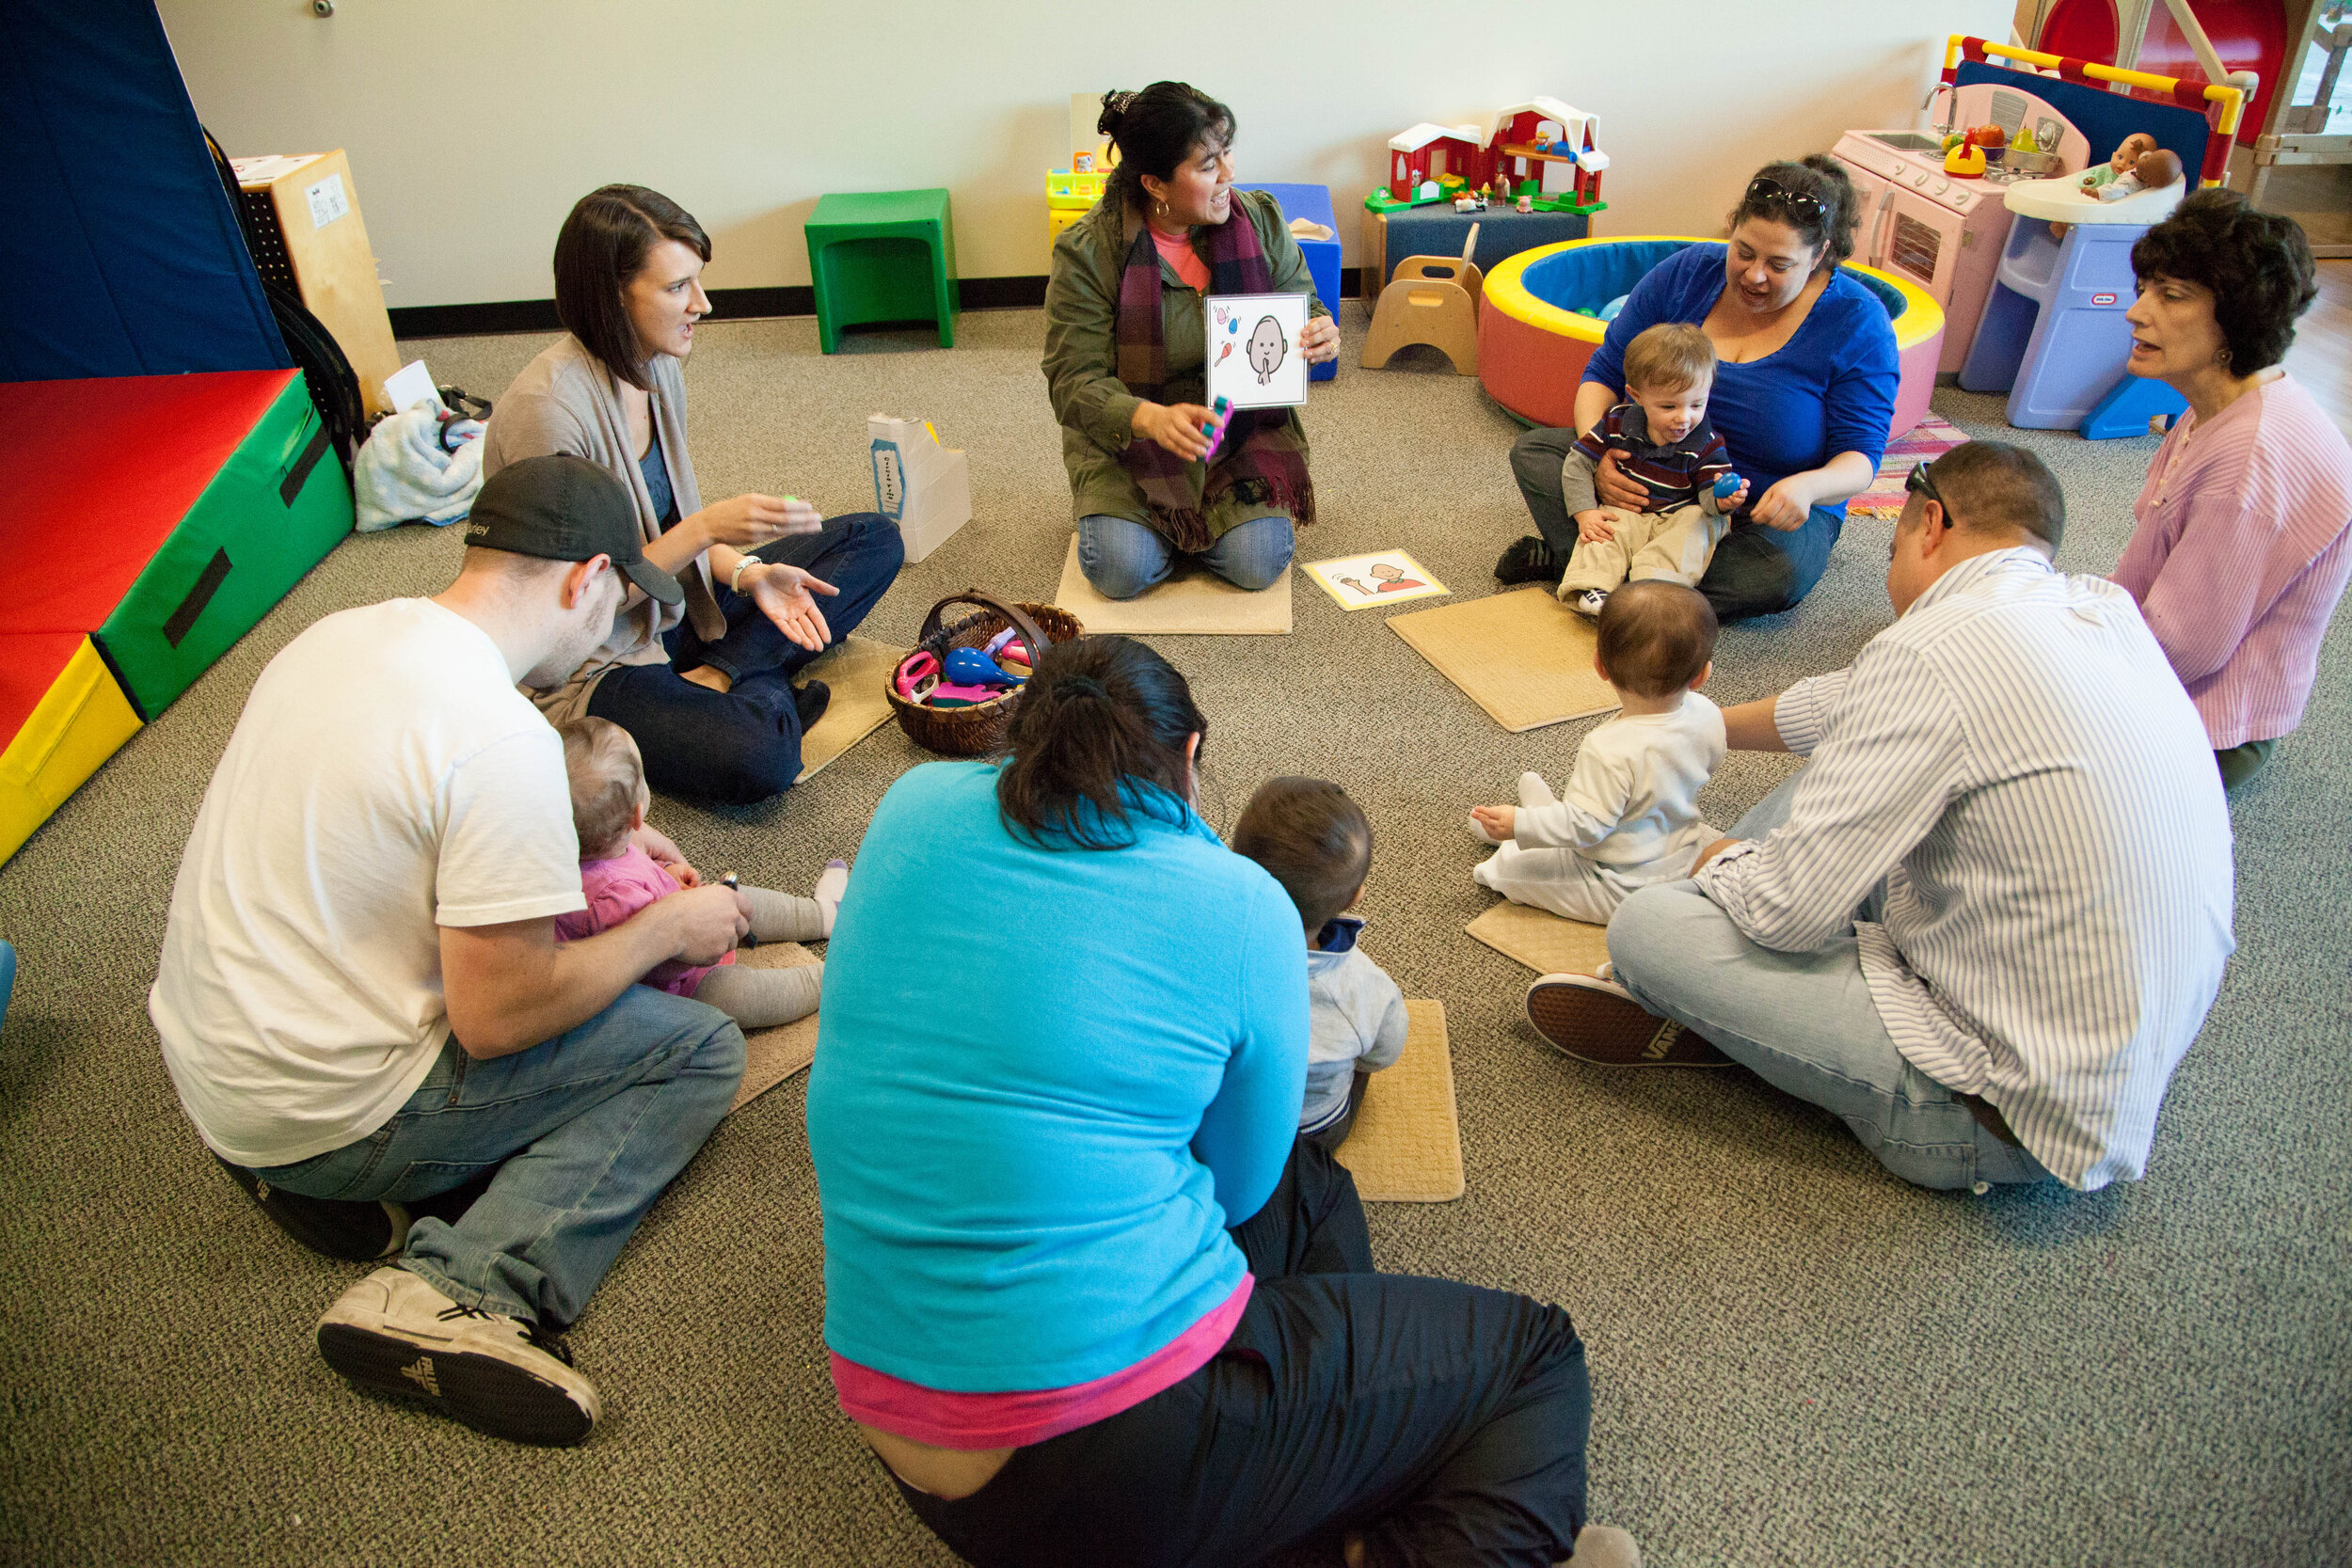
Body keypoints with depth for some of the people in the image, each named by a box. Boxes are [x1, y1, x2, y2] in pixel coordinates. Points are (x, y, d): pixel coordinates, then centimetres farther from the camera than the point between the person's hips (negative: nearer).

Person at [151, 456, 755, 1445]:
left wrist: (591, 839, 15)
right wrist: (666, 928, -8)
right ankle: (463, 1293, -16)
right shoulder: (505, 740, -26)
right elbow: (500, 1019, -22)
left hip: (200, 1052, 9)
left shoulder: (340, 632, 1)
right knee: (701, 1049, -3)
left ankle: (306, 1168, 8)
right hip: (322, 1110, -9)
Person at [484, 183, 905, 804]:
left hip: (676, 610, 9)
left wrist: (749, 572, -10)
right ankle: (756, 689, -3)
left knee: (874, 540, 4)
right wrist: (707, 528, -26)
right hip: (592, 667, -9)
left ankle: (715, 677, -8)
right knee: (756, 758, -37)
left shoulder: (657, 368, 1)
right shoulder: (547, 408, -25)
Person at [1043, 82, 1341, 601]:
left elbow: (1303, 305, 8)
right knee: (1122, 570, -22)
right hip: (1128, 434, -2)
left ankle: (1188, 517, 16)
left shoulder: (1258, 218, -5)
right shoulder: (1086, 253, -15)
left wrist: (1320, 334, -19)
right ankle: (1113, 510, 16)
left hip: (1243, 428, 2)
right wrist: (1152, 418, -37)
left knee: (1258, 563, -19)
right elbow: (1075, 382, -17)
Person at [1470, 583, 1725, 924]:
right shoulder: (1707, 717, -14)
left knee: (1513, 865, 0)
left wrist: (1519, 825, -22)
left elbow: (1585, 826, -30)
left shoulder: (1609, 751, -36)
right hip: (1685, 864, 7)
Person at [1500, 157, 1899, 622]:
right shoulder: (1687, 273, -6)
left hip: (1766, 513, -2)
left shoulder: (1857, 322, -12)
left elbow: (1860, 455, -12)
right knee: (1533, 451, -15)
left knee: (1781, 575, -39)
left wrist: (1809, 487, -37)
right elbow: (1604, 373, -3)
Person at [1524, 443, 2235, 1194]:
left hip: (2017, 1117, -9)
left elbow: (1785, 908, -22)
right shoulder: (2106, 608, 2)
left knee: (1646, 927, -14)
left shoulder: (1932, 652, -25)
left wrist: (1721, 861, 1)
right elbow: (1854, 703, 18)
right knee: (1844, 761, 19)